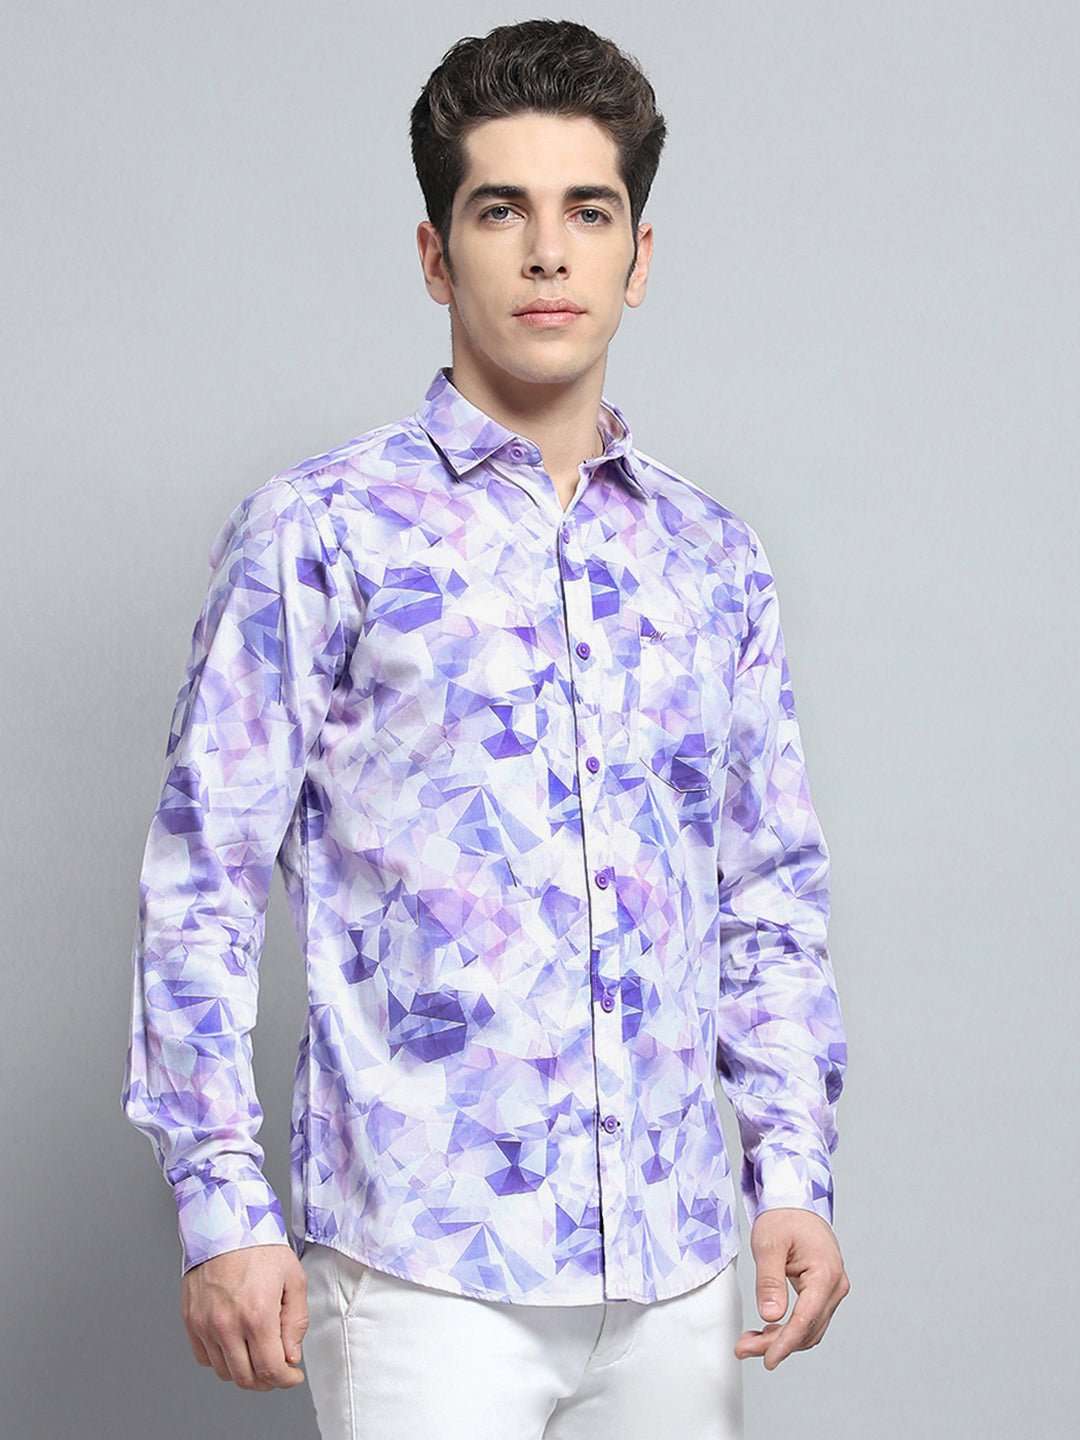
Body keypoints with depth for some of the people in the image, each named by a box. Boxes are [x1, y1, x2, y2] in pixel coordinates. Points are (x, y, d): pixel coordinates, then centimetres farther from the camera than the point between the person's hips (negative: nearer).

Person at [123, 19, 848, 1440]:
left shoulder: (712, 557, 10)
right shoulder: (317, 533, -3)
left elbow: (771, 894, 14)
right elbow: (203, 884, -4)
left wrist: (794, 1168, 6)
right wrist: (223, 1210, -8)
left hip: (676, 1270, 4)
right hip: (425, 1266, -4)